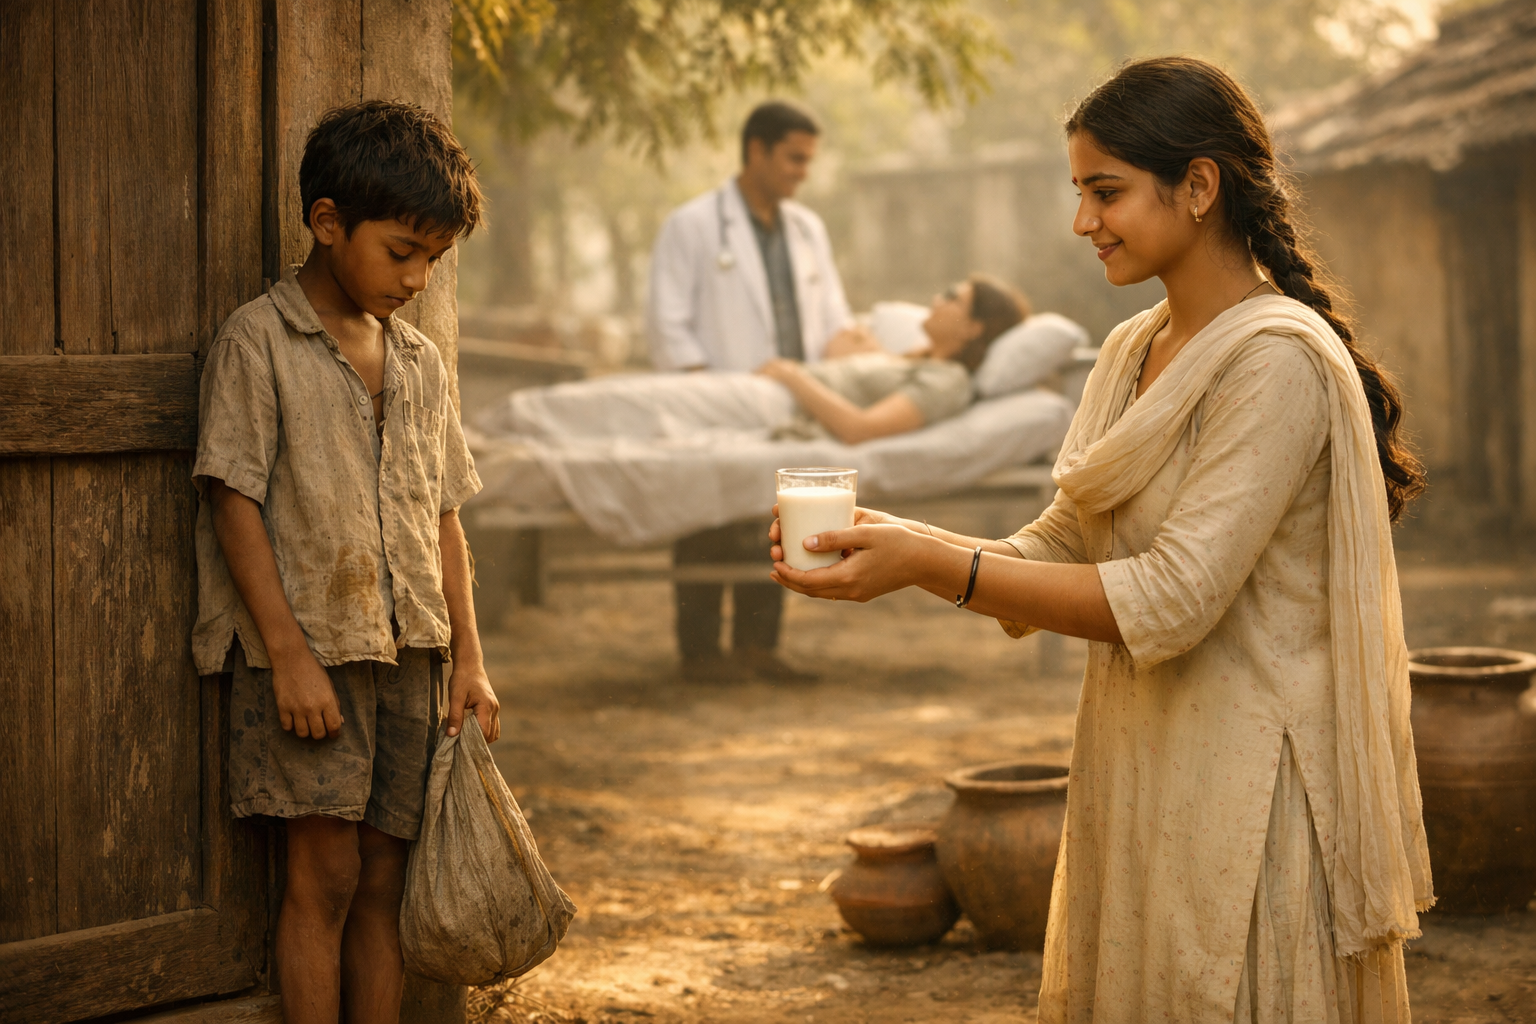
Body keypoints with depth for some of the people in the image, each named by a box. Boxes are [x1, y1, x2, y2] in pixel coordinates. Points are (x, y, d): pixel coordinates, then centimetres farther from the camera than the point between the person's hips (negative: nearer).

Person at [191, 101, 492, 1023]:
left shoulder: (419, 361, 14)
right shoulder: (259, 341, -5)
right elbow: (235, 502, -9)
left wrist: (469, 659, 10)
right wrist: (289, 653, -14)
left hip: (409, 652, 5)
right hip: (310, 646, -5)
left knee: (384, 877, 6)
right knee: (325, 871, -7)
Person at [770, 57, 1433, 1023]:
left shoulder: (1277, 362, -17)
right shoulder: (1135, 350, 11)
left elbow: (1170, 600, -23)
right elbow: (1059, 546, 10)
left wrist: (930, 565, -24)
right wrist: (896, 540, -7)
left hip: (1245, 789, -8)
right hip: (1135, 773, 8)